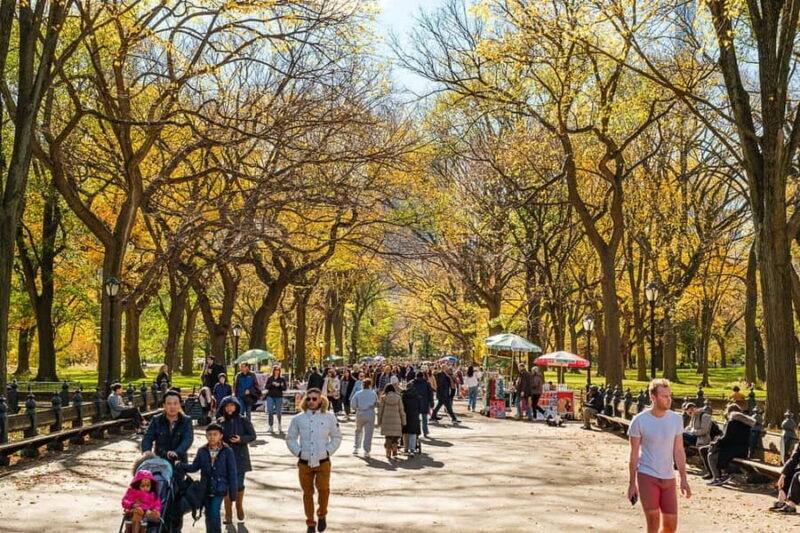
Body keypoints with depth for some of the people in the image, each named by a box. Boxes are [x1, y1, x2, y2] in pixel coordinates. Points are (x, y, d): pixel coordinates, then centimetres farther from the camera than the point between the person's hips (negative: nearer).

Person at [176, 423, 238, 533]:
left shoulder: (227, 451, -8)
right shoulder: (202, 451, 2)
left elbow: (232, 473, -5)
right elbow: (194, 467, 4)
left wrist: (233, 494, -5)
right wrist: (180, 465, -12)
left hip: (219, 489, -4)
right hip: (205, 488, 4)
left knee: (214, 514, -14)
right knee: (208, 515, 13)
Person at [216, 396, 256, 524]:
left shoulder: (243, 421, -2)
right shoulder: (220, 422, 3)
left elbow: (252, 435, 0)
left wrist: (241, 439, -16)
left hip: (240, 457, -1)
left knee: (238, 484, -4)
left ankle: (239, 506, 26)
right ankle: (228, 514, 11)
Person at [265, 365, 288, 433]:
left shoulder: (282, 379, 4)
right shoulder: (269, 378, 7)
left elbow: (285, 388, 0)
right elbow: (266, 387, 1)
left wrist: (279, 385, -15)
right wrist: (272, 384, -15)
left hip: (279, 397, -1)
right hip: (270, 396, 1)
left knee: (279, 412, 1)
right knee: (270, 411, -7)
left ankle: (279, 426, 18)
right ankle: (271, 426, 0)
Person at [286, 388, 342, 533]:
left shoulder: (329, 417, 1)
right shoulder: (298, 419, 2)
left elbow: (337, 437, 8)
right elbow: (290, 438, 9)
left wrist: (328, 451, -3)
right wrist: (298, 452, -3)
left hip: (323, 462, -1)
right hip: (304, 463, 1)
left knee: (323, 489, -15)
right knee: (308, 493, 7)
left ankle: (322, 515, 12)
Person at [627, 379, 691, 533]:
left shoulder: (676, 419, 1)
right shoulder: (639, 421, -9)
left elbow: (679, 451, 6)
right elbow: (634, 454, -4)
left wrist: (683, 479, 1)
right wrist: (632, 484, -3)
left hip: (668, 477, 4)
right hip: (647, 476, -4)